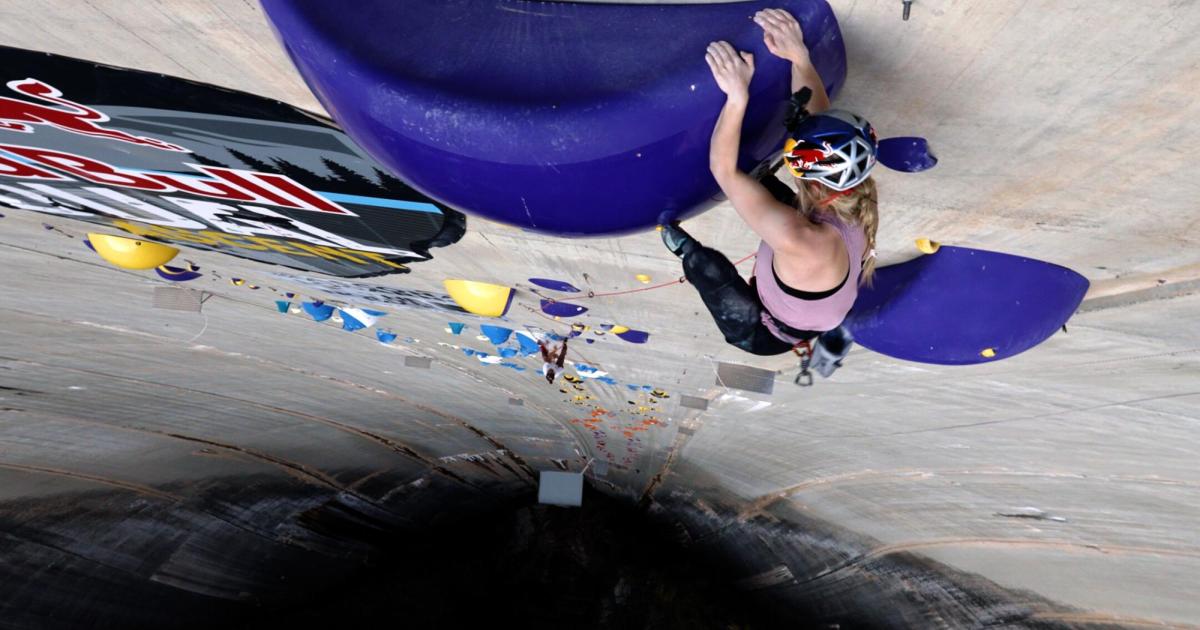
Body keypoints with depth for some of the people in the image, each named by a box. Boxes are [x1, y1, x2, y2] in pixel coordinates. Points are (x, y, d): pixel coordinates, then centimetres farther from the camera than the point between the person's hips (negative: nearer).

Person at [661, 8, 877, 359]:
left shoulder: (801, 241, -46)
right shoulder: (862, 204, -23)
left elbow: (724, 172, -39)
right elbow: (822, 119, -15)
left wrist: (737, 96, -40)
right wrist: (798, 55, -22)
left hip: (766, 336, -6)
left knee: (705, 262, 0)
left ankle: (683, 249, 33)